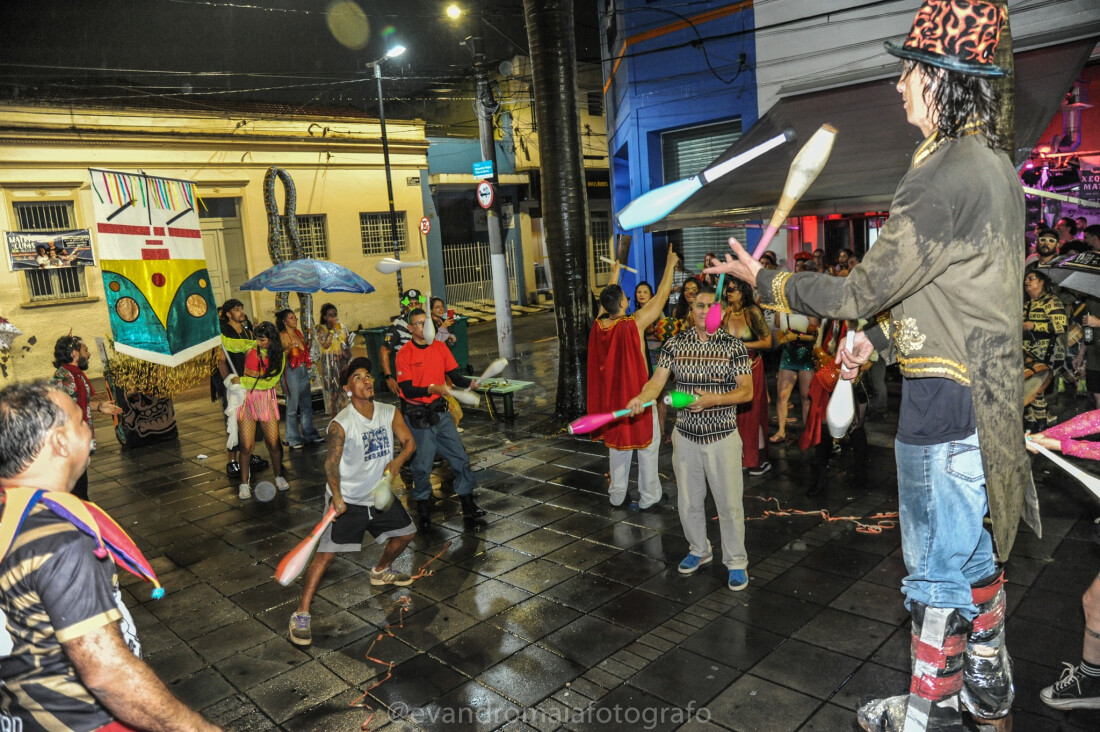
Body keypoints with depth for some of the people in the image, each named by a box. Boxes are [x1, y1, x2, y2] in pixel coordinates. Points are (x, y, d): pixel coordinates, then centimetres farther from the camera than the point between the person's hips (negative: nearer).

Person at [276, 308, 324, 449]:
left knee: (307, 404, 12)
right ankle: (293, 439, 7)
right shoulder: (281, 336, -8)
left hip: (303, 370, 7)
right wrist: (289, 349, -28)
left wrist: (310, 339, 7)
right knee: (292, 406, -3)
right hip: (291, 372, -7)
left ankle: (310, 434, 24)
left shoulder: (298, 332, 12)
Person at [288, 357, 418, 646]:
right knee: (326, 553, -11)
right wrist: (336, 497, -38)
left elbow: (409, 442, -2)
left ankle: (381, 571, 47)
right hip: (347, 500, -6)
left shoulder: (390, 413, -5)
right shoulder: (340, 425, -21)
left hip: (380, 494, 6)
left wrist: (398, 460, -23)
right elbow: (331, 463, -25)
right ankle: (301, 614, -2)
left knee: (405, 533, 18)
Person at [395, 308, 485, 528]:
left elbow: (455, 375, 4)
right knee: (423, 464, 3)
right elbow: (407, 390, -17)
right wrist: (431, 389, -30)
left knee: (460, 456, 7)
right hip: (417, 416, -5)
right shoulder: (404, 354, -11)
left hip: (440, 411, 5)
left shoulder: (440, 348, 4)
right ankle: (423, 507, 24)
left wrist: (471, 383, -16)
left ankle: (467, 503, 20)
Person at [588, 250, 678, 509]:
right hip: (637, 394, -5)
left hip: (611, 394, 6)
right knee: (647, 442, 9)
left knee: (617, 440, 17)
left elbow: (607, 299, 13)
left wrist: (615, 273, 27)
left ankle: (617, 495, 26)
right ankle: (648, 496, 17)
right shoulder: (634, 324, -21)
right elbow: (661, 295, -13)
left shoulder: (599, 325, -7)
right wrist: (670, 264, -2)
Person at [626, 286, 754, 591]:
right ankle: (699, 550, 39)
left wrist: (712, 399, -25)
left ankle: (736, 562, 23)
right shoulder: (675, 344, 1)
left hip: (722, 437, -2)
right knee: (688, 501, 16)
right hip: (686, 436, 3)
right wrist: (641, 397, -29)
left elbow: (746, 391, -10)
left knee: (729, 503, 4)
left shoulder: (734, 346, -6)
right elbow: (658, 380, -7)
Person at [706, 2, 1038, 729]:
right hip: (984, 388, 10)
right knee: (975, 546, 22)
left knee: (938, 565, 5)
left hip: (944, 396, -10)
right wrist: (880, 339, 18)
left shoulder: (947, 174, -22)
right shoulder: (993, 164, 11)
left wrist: (765, 281, -6)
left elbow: (863, 290, -19)